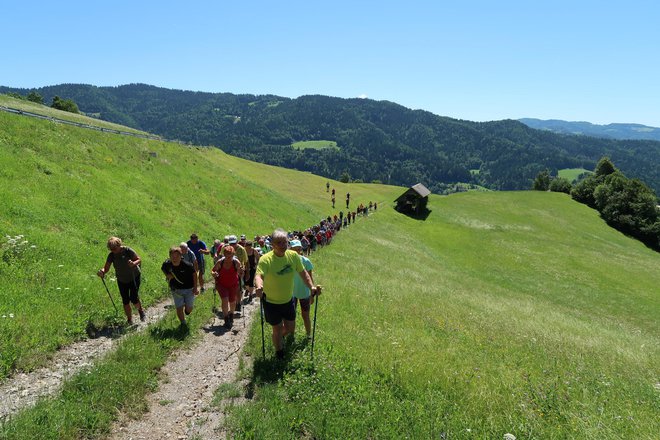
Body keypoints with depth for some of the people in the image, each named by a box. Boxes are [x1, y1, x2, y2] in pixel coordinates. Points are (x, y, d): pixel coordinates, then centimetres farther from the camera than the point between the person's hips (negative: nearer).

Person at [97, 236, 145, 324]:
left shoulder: (127, 250, -20)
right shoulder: (111, 255, -11)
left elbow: (139, 259, -17)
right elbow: (106, 268, -13)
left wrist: (134, 263, -39)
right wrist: (102, 271, -36)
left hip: (134, 277, -3)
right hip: (121, 280, 4)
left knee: (134, 299, -10)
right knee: (125, 301, 4)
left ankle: (141, 310, 23)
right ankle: (130, 320, 22)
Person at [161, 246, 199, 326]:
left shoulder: (187, 265, -23)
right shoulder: (167, 264, -15)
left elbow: (194, 274, -6)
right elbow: (163, 269, 10)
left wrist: (195, 287, -6)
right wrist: (167, 275, -11)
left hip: (188, 289, -2)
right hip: (176, 290, 2)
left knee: (189, 309, 5)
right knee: (179, 308, 2)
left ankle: (187, 311, 44)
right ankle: (183, 323, 28)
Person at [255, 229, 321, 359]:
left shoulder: (293, 255, -9)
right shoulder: (266, 259, -24)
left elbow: (303, 272, 1)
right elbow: (259, 275, -38)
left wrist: (311, 286, -12)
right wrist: (259, 287, -59)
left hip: (288, 300, 5)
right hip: (272, 302, -4)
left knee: (290, 329, 16)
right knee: (277, 329, 10)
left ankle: (280, 336, 51)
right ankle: (279, 352, 38)